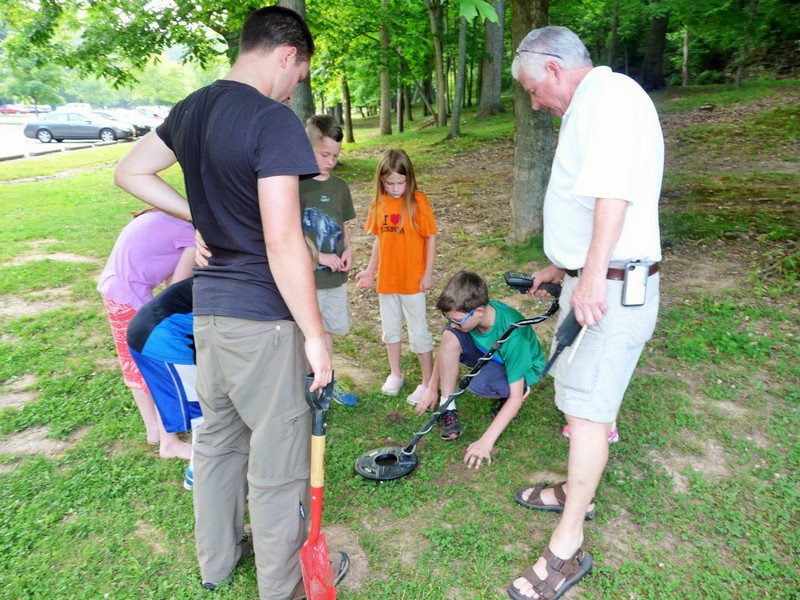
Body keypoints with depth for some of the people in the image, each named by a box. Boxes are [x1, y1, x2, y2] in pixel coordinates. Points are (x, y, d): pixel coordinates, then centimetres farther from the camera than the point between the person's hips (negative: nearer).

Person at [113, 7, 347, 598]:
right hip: (261, 316, -8)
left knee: (218, 435, 23)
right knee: (278, 459, 8)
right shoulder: (273, 121, -17)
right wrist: (315, 334, -16)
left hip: (209, 306, 9)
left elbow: (130, 172, 20)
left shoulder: (192, 109, 9)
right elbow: (283, 242, -23)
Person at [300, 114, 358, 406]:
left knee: (328, 329, 19)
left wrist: (348, 250, -3)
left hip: (335, 275, 6)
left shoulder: (339, 186, 7)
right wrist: (319, 256, -20)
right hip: (305, 277, -6)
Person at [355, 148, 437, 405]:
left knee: (418, 332, 5)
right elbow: (379, 239, 9)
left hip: (412, 279, -5)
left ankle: (428, 381, 20)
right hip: (386, 279, 5)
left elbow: (430, 238, -9)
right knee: (390, 328, 18)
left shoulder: (418, 201, -13)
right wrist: (370, 270, 7)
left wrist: (428, 274, -10)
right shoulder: (378, 203, 1)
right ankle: (395, 374, 37)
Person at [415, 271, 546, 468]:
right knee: (450, 337, -25)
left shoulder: (511, 334, -38)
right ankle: (447, 407, -13)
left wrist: (487, 441, -35)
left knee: (479, 385, -37)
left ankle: (523, 390, -4)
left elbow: (516, 398, -33)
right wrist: (432, 389, 2)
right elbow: (446, 349, -3)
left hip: (523, 365, -5)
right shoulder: (464, 313, -23)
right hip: (489, 355, 5)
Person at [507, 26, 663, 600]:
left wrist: (592, 276, -31)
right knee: (581, 396, 19)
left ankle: (568, 549, 7)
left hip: (613, 286, -10)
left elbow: (614, 193, -27)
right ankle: (578, 492, 37)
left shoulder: (612, 94, -12)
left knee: (587, 407, -5)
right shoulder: (588, 108, 21)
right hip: (587, 278, 10)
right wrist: (561, 265, 32)